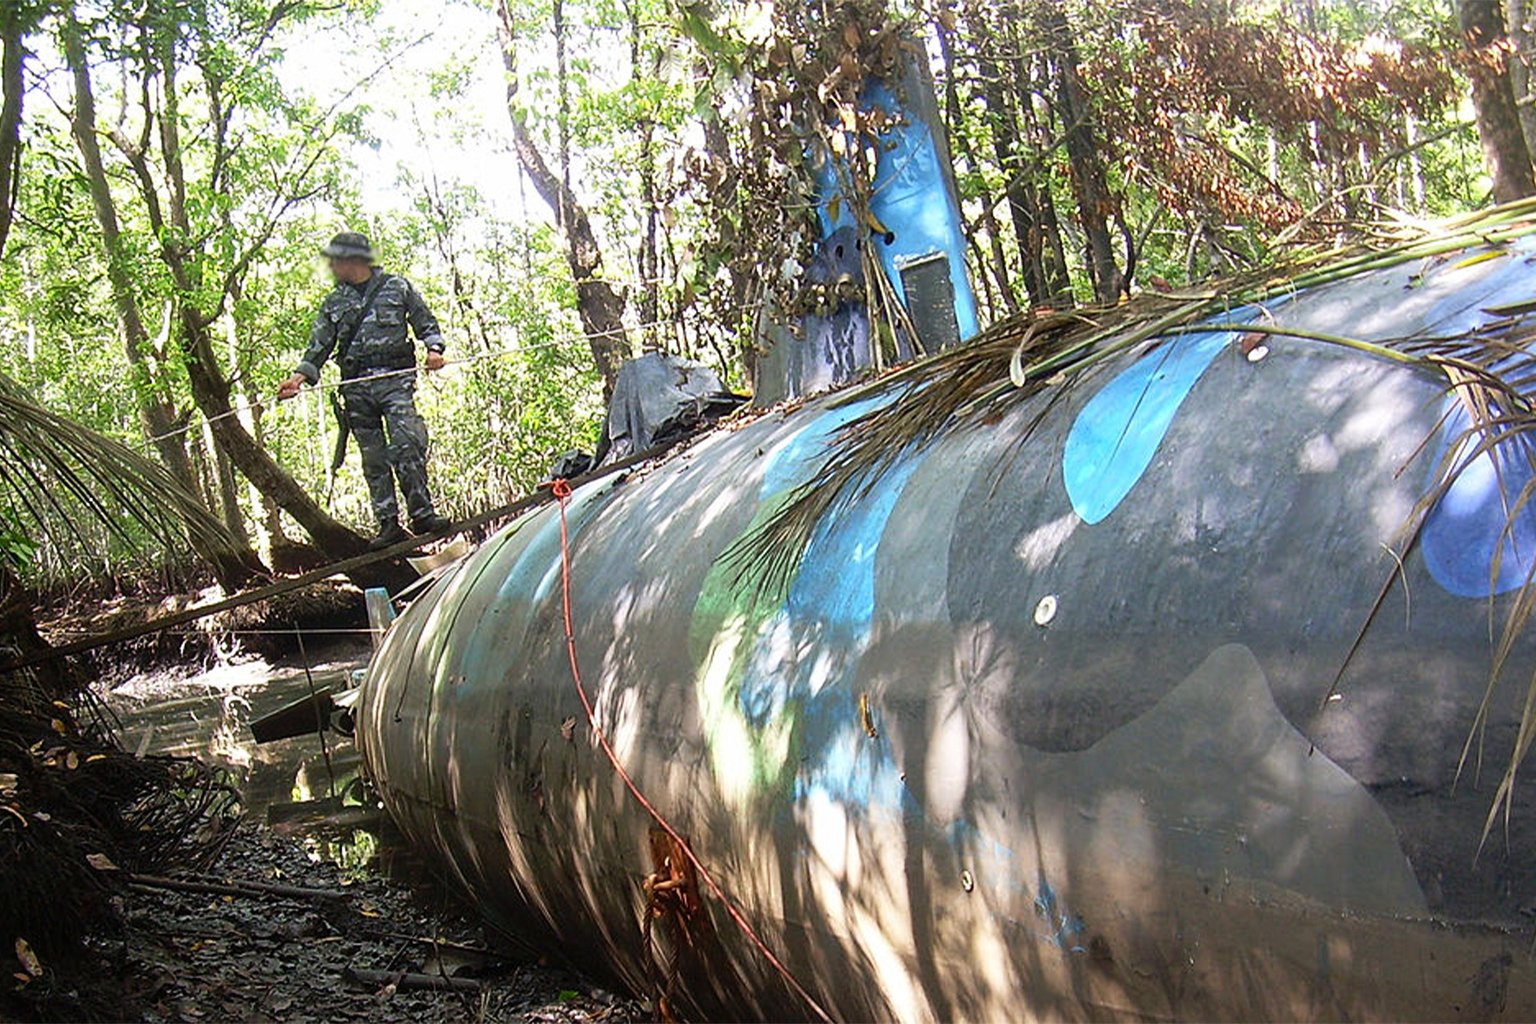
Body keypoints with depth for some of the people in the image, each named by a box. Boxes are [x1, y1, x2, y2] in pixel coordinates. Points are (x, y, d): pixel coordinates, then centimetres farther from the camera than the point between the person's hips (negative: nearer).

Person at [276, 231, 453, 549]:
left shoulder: (397, 287, 9)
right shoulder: (334, 303, 17)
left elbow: (425, 322, 10)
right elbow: (319, 346, 12)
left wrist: (434, 348, -10)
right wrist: (299, 377, -3)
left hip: (395, 379, -4)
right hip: (356, 386, 4)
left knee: (406, 445, -19)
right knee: (373, 458, 2)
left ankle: (422, 514, -17)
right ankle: (388, 524, 4)